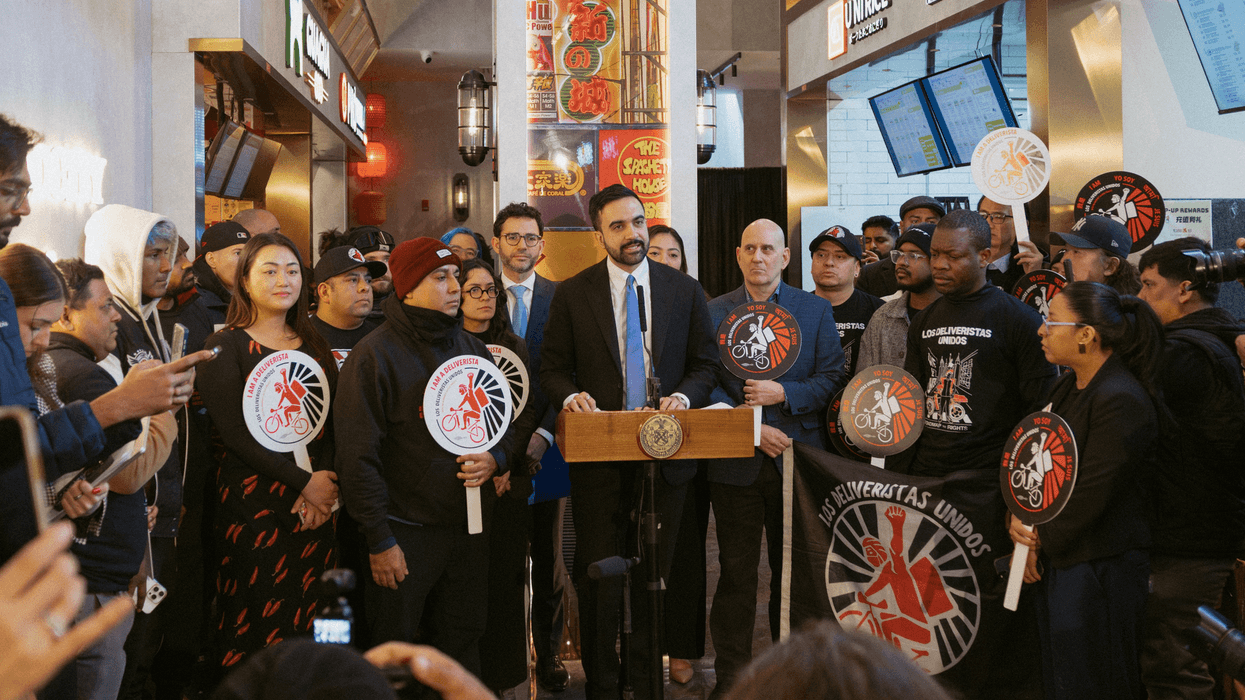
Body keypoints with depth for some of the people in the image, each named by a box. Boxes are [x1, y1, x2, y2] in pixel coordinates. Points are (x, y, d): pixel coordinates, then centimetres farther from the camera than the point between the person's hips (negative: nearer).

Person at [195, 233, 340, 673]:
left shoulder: (315, 348, 15)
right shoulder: (225, 347, 1)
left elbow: (333, 424, 8)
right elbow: (235, 432, -9)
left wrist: (324, 483, -9)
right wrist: (304, 482, -13)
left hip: (316, 502, 4)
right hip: (253, 501, -4)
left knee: (311, 622, 4)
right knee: (256, 623, -4)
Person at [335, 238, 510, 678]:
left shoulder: (473, 351, 10)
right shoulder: (373, 355, -9)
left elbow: (503, 427, 20)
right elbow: (358, 456, -12)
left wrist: (494, 460, -4)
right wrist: (379, 540, -14)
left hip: (470, 527, 5)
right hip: (405, 532, -5)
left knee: (462, 649, 12)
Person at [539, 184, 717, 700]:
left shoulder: (685, 291, 5)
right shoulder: (572, 294, 2)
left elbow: (705, 363, 8)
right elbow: (553, 368, 5)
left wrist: (684, 396, -12)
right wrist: (570, 395, -16)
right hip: (599, 457, -1)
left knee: (654, 575, 11)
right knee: (598, 576, 4)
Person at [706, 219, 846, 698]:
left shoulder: (816, 310, 6)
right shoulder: (713, 312, 5)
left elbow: (832, 379, 1)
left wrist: (784, 393, -14)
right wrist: (750, 427, -11)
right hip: (735, 461, 0)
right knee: (737, 571, 5)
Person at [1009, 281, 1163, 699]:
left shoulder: (1121, 401, -20)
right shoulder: (1068, 387, 10)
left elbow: (1091, 494, -20)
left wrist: (1041, 542, -9)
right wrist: (1018, 520, -6)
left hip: (1099, 569, -9)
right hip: (1056, 565, 9)